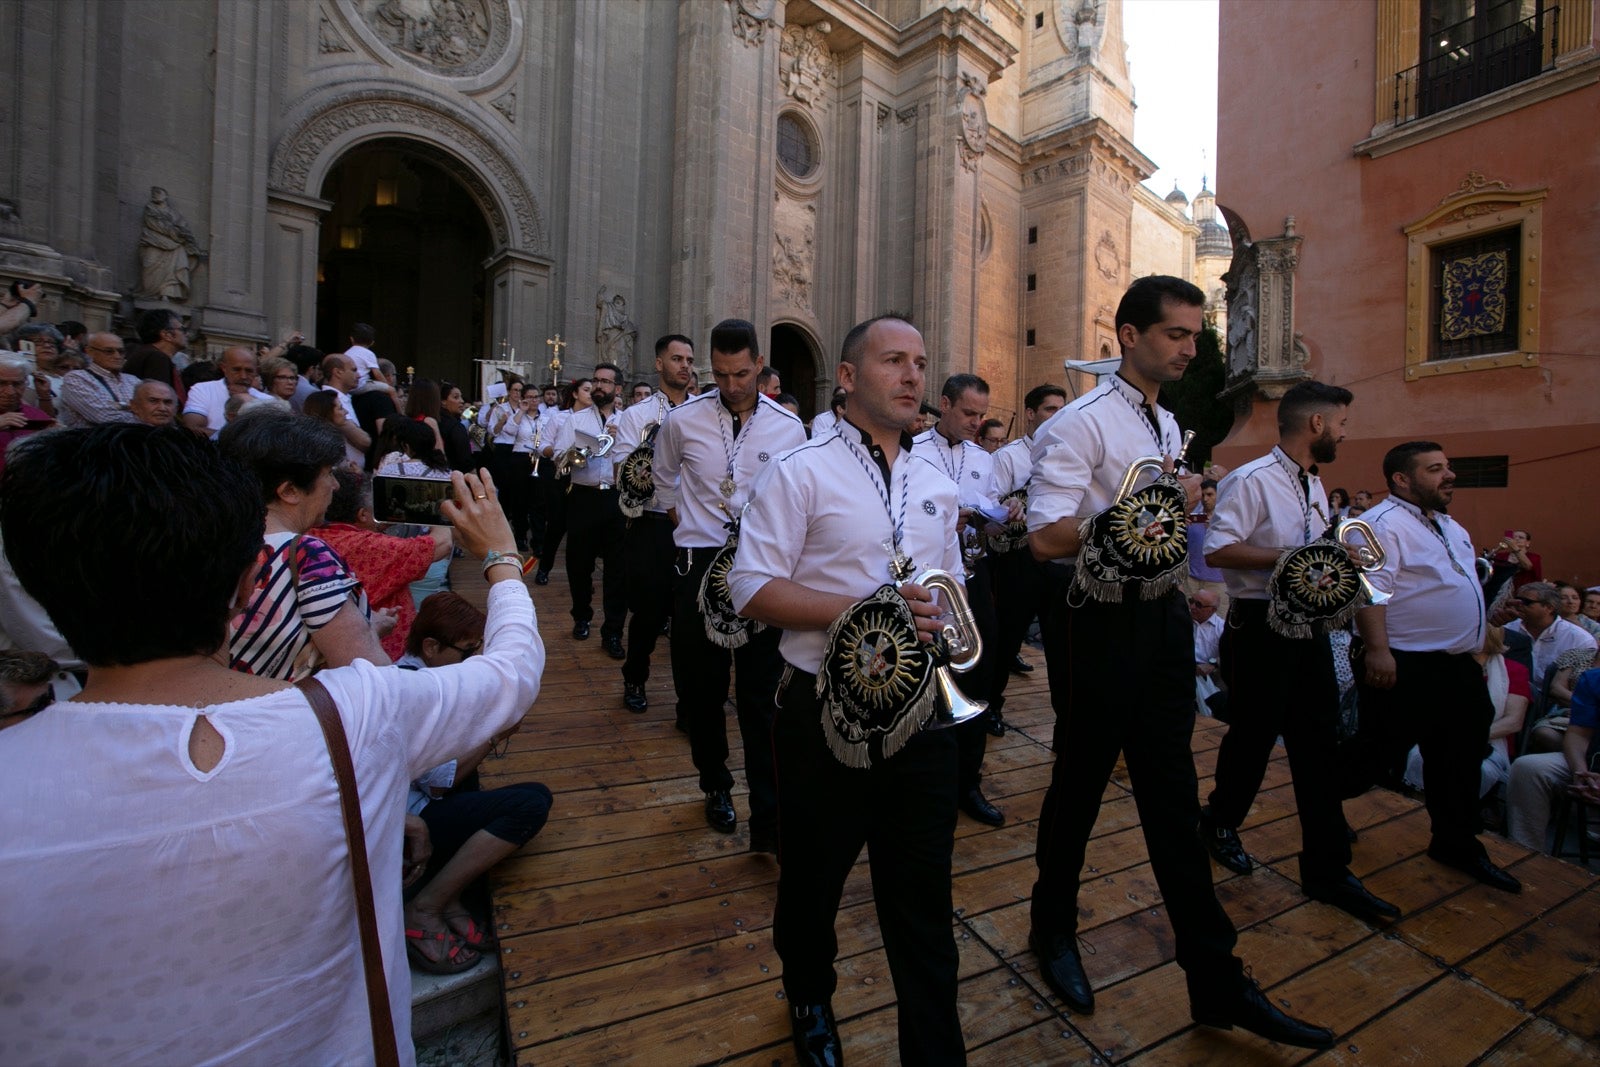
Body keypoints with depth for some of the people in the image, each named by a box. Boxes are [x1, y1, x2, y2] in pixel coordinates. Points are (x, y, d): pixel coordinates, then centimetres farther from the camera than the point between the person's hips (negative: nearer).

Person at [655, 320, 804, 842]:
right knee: (701, 687, 13)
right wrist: (684, 522, 11)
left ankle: (769, 817, 14)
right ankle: (716, 787, 36)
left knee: (761, 693, 3)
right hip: (699, 563, 1)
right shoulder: (682, 420, -1)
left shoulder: (789, 428, -1)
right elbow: (664, 480, 17)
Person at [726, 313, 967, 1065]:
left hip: (922, 712, 4)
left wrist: (937, 622, -2)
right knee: (812, 881, 20)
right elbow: (752, 590, -13)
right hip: (827, 712, -3)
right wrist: (861, 609, -22)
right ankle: (809, 999, 51)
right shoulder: (802, 472, -7)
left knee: (923, 899, 12)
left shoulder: (937, 486, 11)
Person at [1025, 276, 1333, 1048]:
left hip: (1163, 617, 8)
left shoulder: (1168, 427, 15)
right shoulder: (1080, 424, -13)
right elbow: (1047, 538, -23)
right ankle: (1053, 930, 36)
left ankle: (1215, 979, 29)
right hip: (1103, 623, -7)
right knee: (1080, 784, 10)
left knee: (1172, 795, 14)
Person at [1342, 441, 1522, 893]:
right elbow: (1370, 589, -26)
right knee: (1379, 753, 0)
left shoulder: (1452, 529, 16)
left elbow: (1467, 585, 26)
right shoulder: (1383, 524, -17)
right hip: (1405, 668, -9)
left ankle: (1457, 844, 32)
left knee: (1459, 760, 17)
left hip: (1458, 667, 10)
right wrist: (1377, 650, -32)